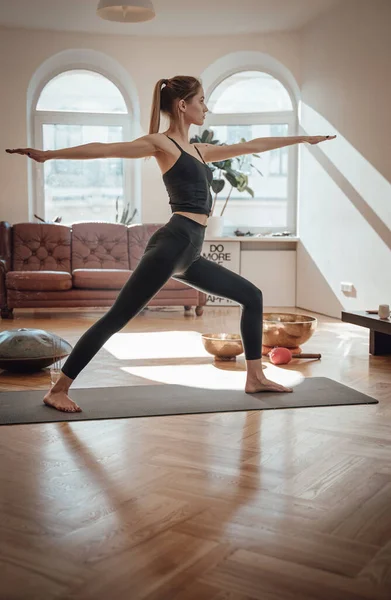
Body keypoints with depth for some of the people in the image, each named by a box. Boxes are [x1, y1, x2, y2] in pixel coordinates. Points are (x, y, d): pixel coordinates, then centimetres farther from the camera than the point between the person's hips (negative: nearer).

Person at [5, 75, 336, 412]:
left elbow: (252, 146, 30)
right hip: (174, 243, -9)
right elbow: (106, 149, -10)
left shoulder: (198, 150, 23)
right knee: (117, 318, -11)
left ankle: (255, 377, 21)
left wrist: (303, 138, 37)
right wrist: (48, 154, -19)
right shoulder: (162, 143, 0)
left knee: (252, 296, 14)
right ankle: (58, 391, -6)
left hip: (190, 253, 9)